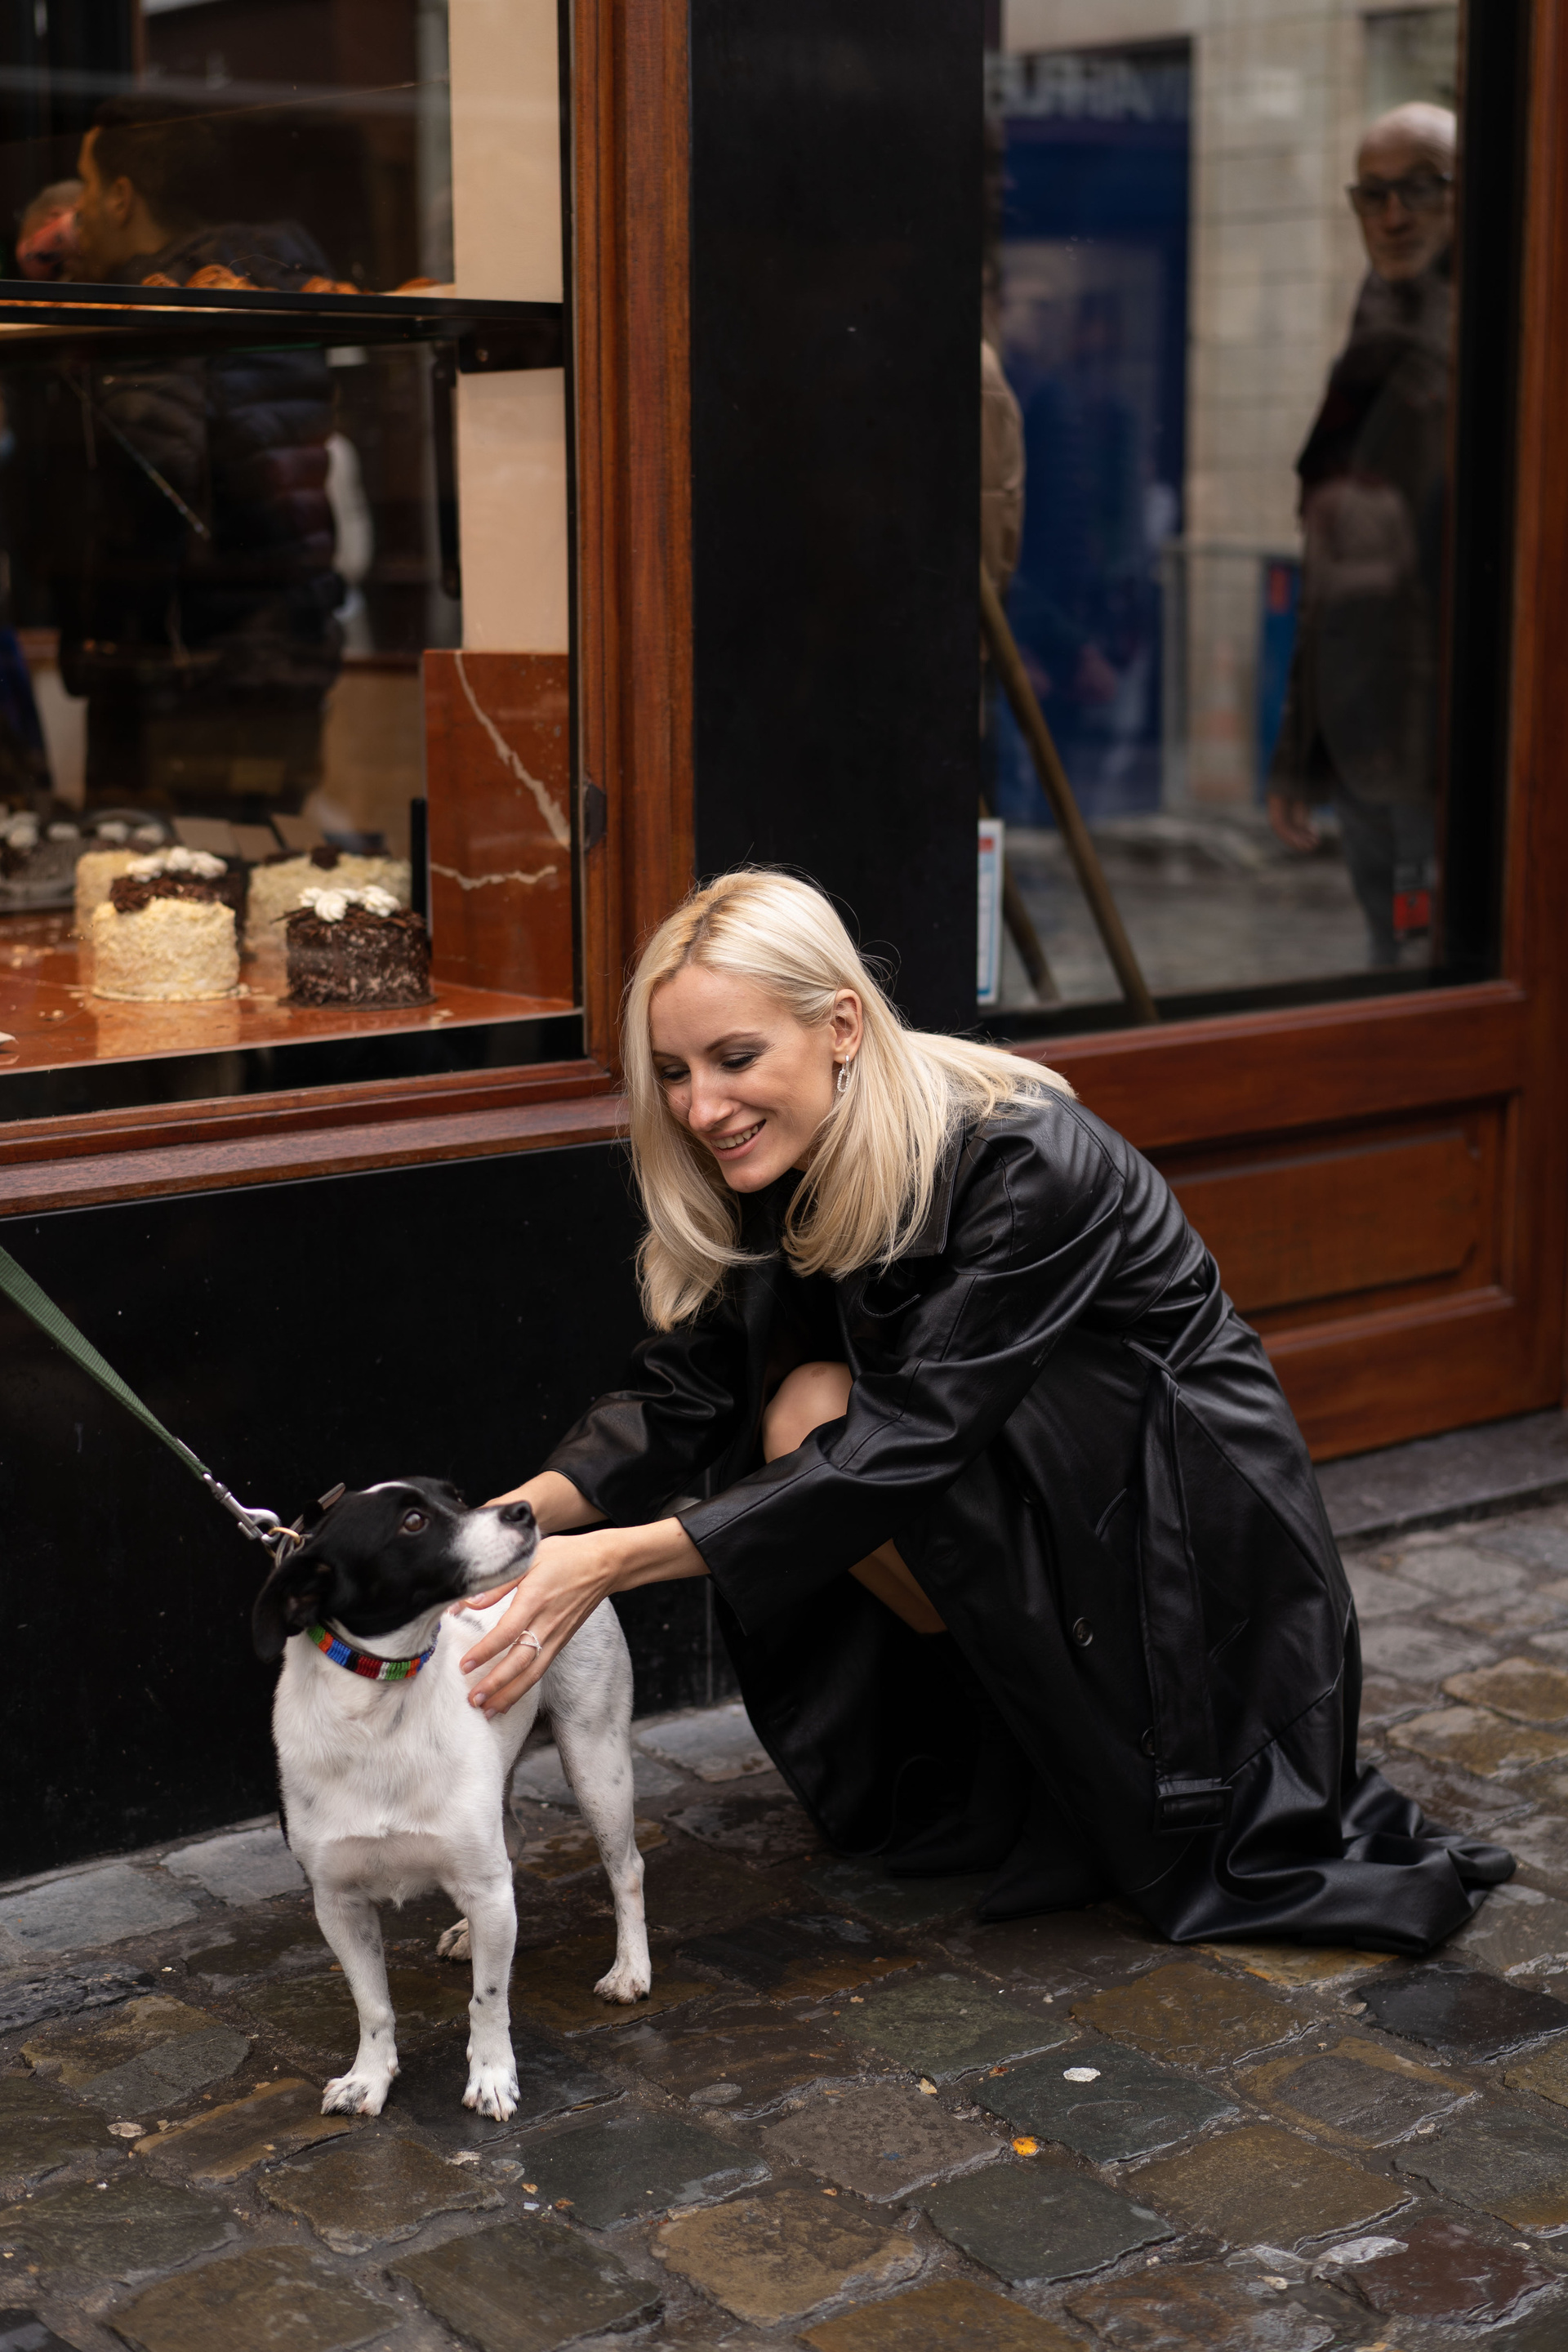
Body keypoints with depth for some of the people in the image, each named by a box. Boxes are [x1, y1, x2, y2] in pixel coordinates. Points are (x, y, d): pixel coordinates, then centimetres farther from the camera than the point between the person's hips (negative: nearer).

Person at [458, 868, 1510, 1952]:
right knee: (806, 1422, -19)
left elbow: (909, 1436, -35)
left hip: (1189, 1521, -6)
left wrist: (617, 1559, -41)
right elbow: (679, 1392, -12)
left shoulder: (1025, 1162, -31)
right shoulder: (781, 1164, -9)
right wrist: (519, 1515, -32)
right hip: (1030, 1469, 6)